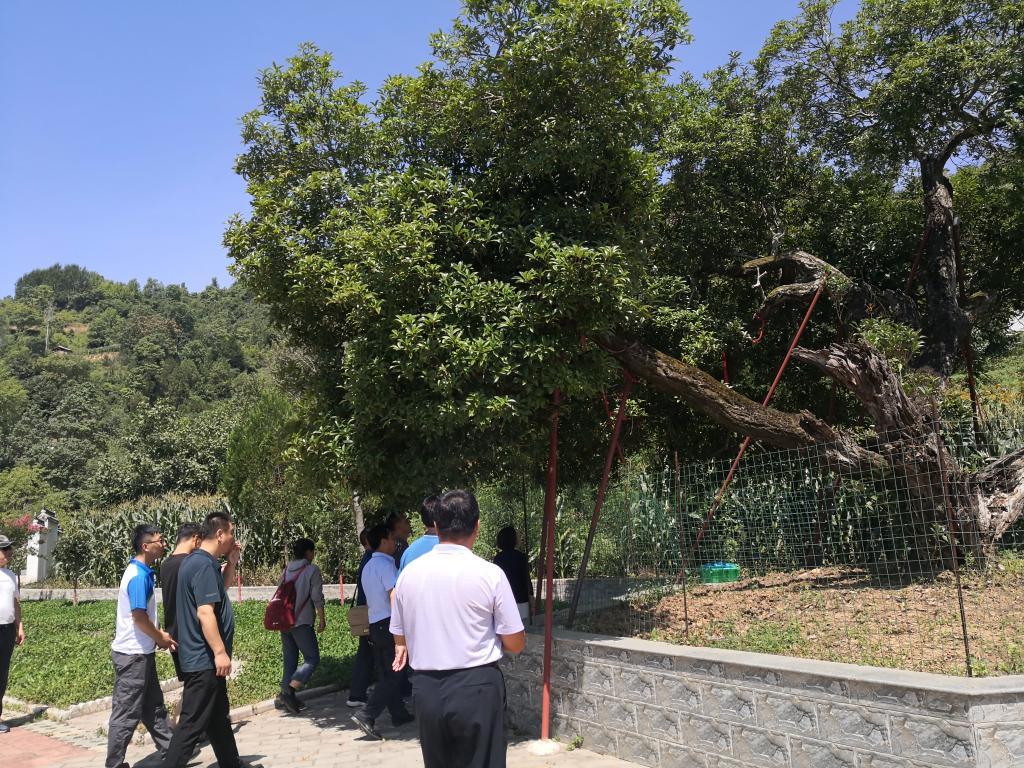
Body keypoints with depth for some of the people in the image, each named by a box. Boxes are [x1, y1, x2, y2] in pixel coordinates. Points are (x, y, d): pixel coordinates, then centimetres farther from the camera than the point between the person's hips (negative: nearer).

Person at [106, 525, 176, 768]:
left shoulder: (143, 572, 9)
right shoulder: (138, 576, -21)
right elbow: (139, 616, -23)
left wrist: (159, 634, 6)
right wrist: (161, 638, -10)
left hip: (141, 651, 10)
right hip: (133, 653, -10)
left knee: (153, 705, 16)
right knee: (127, 712, 1)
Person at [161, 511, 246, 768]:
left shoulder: (196, 561, 11)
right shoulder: (204, 565, -20)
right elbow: (205, 613, -26)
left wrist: (231, 566, 13)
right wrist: (220, 652, -24)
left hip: (203, 658, 11)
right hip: (205, 659, -11)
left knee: (219, 718, 19)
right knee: (192, 723, -3)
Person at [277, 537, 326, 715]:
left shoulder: (286, 570, 11)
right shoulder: (312, 569, -6)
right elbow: (317, 597, -9)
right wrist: (322, 619, -1)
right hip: (302, 622, -7)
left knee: (290, 659, 14)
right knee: (312, 659, -1)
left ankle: (287, 696, 12)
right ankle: (289, 689, -17)